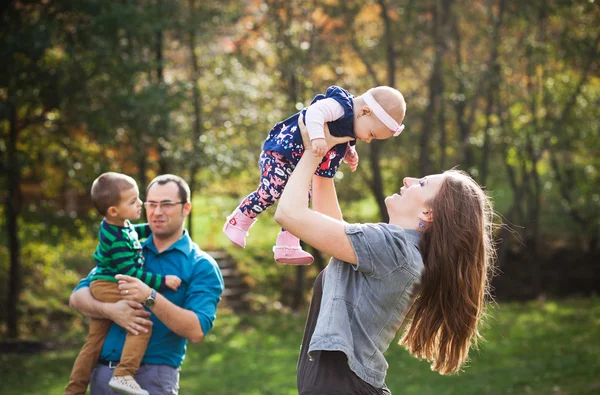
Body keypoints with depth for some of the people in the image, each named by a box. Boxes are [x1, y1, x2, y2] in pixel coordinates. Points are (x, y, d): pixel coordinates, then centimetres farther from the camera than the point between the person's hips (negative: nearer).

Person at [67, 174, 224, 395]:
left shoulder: (202, 267, -1)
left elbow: (196, 331, -14)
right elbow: (77, 297, 5)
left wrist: (150, 298, -24)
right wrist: (110, 310, -15)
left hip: (152, 377, -4)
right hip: (101, 373, 4)